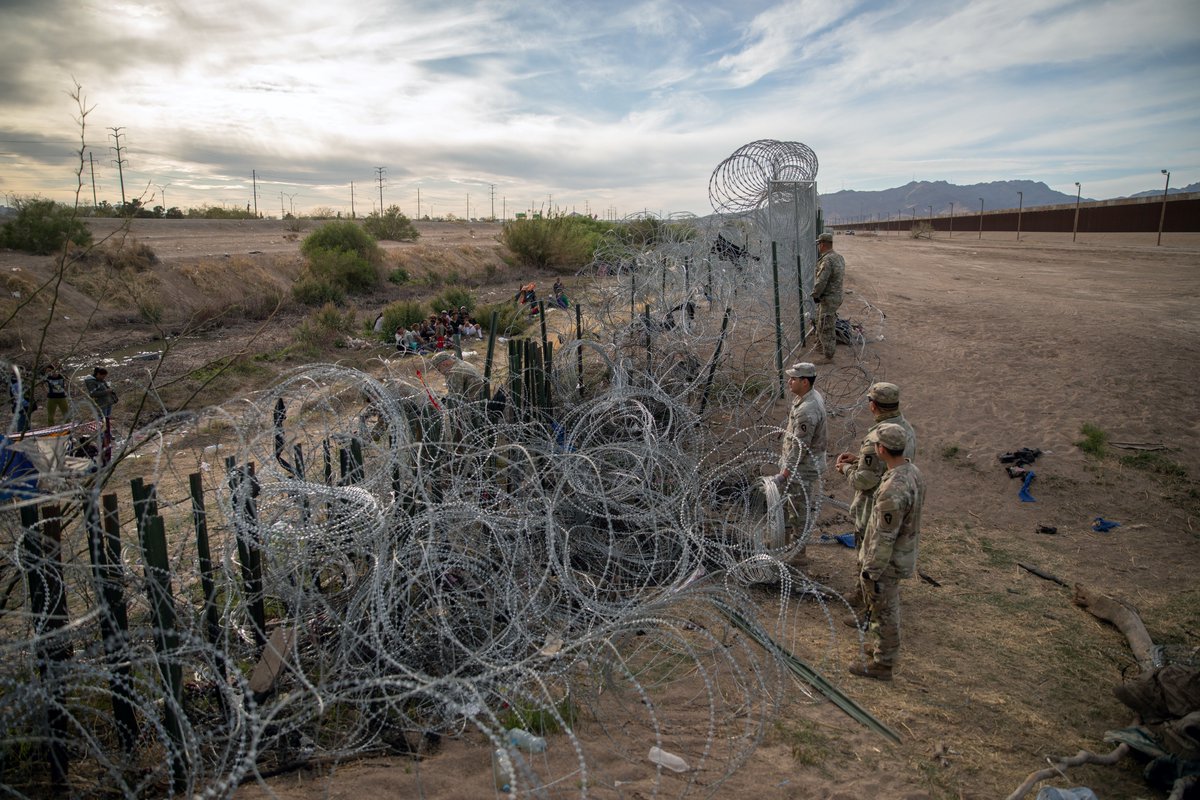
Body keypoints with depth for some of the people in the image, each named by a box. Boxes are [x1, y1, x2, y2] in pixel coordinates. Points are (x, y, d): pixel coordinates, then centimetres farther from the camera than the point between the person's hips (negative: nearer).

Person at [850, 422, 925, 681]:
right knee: (888, 606, 26)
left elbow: (884, 537, -27)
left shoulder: (893, 490, -35)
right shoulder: (913, 472, -4)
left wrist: (870, 571, -17)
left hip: (886, 560, -9)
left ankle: (882, 664, 25)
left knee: (883, 611, 8)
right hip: (905, 552, 9)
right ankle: (882, 645, 45)